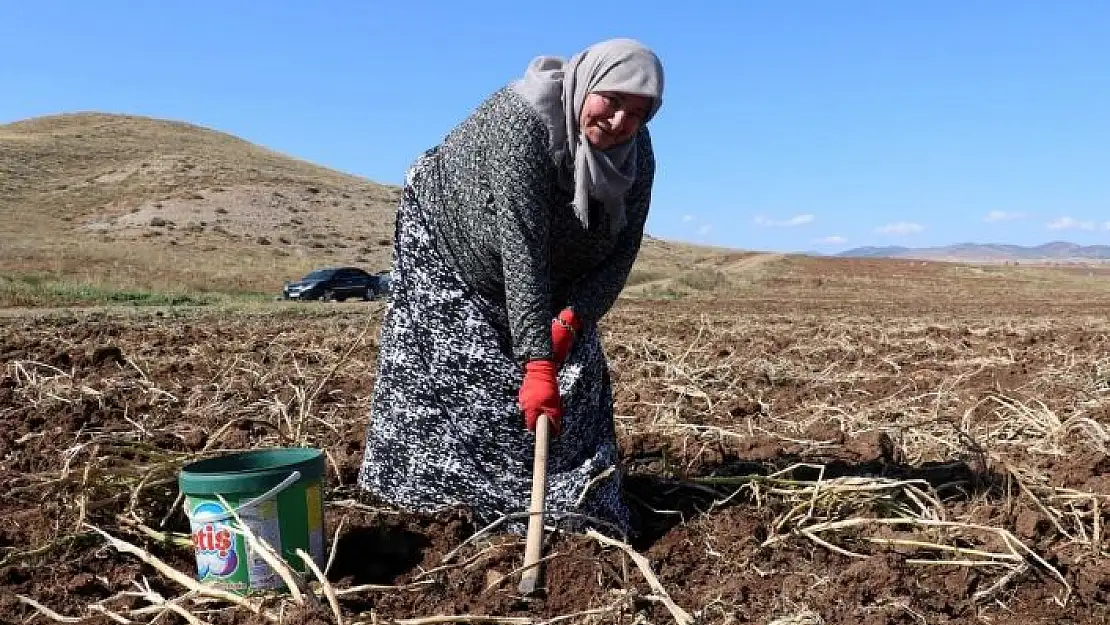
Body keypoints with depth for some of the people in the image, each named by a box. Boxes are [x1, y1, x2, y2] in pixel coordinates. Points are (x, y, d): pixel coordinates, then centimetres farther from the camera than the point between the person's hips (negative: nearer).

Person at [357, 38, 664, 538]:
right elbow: (521, 247, -45)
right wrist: (536, 362, -48)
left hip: (548, 275, 6)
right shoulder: (521, 121, -39)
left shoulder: (637, 154, -19)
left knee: (576, 369, 0)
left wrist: (573, 316, -33)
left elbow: (621, 253, -16)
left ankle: (570, 501, 11)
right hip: (447, 244, -5)